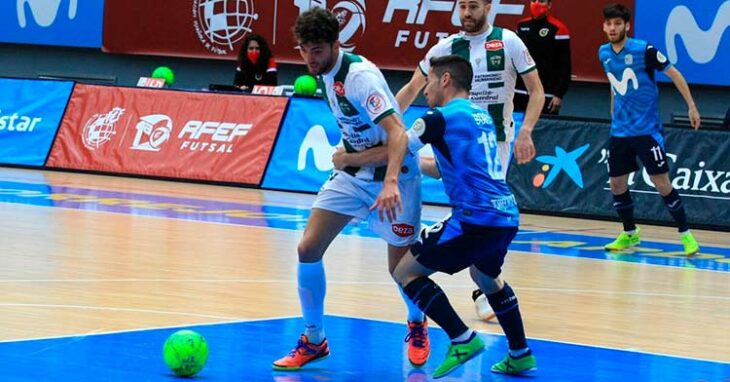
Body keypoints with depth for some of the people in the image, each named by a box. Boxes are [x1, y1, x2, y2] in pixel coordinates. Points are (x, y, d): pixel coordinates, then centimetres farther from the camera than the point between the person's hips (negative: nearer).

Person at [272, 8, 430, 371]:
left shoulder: (359, 75, -25)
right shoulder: (326, 72, -1)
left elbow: (397, 131, -34)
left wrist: (391, 182, -46)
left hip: (391, 175, -7)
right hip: (352, 172, 7)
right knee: (308, 248, -6)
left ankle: (417, 326, 33)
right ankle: (313, 340, 7)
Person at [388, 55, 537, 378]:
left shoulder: (440, 118, -5)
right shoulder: (482, 116, 19)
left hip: (476, 218, -9)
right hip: (508, 217, 9)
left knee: (406, 271, 1)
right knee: (485, 276, 35)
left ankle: (462, 339, -10)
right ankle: (520, 355, 34)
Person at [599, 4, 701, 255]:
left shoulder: (643, 50, -13)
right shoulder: (604, 53, 5)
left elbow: (674, 74, -7)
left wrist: (692, 107, -9)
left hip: (647, 130, -6)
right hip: (620, 131, 6)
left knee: (661, 182, -8)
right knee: (617, 184, 7)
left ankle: (686, 234, 2)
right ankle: (630, 234, 25)